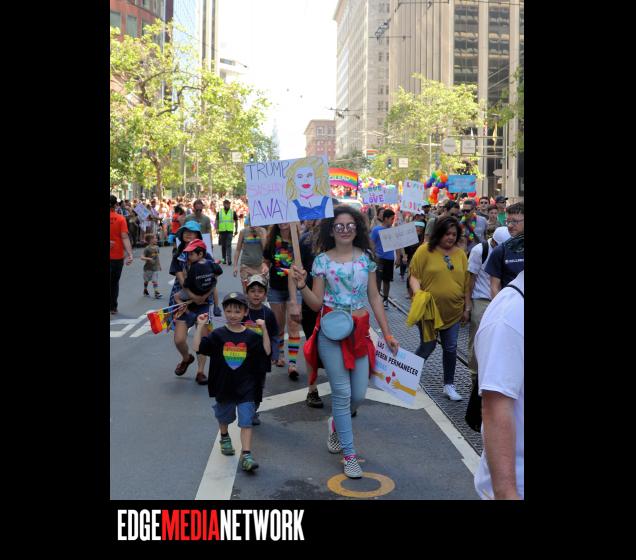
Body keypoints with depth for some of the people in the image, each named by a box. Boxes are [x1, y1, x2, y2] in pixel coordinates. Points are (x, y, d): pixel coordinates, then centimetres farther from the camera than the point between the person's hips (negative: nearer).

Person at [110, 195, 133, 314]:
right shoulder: (120, 219, -8)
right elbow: (124, 237, -15)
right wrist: (130, 254, -18)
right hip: (117, 256, 0)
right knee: (115, 282, 15)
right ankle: (113, 307, 20)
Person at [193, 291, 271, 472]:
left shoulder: (251, 336, -4)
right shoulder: (218, 335, -5)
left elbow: (267, 352, -11)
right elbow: (197, 348, -11)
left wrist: (264, 330, -18)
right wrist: (200, 326, -18)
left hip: (246, 388, -1)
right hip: (224, 386, 2)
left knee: (246, 421, -7)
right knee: (223, 417, 24)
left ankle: (246, 455, -7)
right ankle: (224, 437, 52)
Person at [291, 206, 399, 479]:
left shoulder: (366, 257, 5)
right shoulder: (322, 260, -1)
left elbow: (374, 298, 8)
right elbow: (316, 303, -2)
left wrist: (387, 333, 5)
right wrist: (302, 286, -21)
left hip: (360, 331, 3)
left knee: (359, 394, 3)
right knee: (342, 392, -1)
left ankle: (336, 423, 38)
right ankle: (350, 455, 12)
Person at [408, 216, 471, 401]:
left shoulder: (460, 253, 4)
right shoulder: (425, 250, -8)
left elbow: (466, 283, 8)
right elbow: (414, 275, -7)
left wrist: (467, 307, 8)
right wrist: (417, 292, -25)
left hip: (453, 310, 4)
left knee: (451, 347, 8)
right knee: (428, 345, 4)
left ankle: (449, 385, 23)